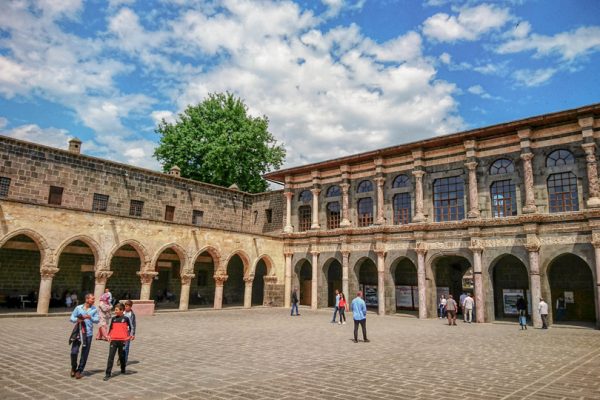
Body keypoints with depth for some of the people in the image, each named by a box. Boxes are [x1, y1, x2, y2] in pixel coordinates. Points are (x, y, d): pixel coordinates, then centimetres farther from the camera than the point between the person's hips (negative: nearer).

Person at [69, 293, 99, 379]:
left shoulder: (94, 309, 5)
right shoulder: (78, 308, 2)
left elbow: (97, 320, 0)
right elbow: (72, 317, 4)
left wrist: (90, 317, -19)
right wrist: (77, 320, -17)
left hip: (88, 333, 1)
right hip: (78, 332, -1)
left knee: (85, 354, 4)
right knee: (74, 351, -4)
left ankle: (79, 371, 19)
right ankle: (73, 367, 24)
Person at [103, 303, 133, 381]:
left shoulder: (126, 319, -2)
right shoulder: (113, 318, 5)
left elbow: (130, 328, 7)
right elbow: (111, 328, 13)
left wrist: (128, 336, 0)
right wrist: (109, 335, -1)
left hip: (122, 340, -2)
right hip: (113, 340, 2)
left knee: (122, 356, 11)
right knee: (111, 356, -5)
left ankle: (123, 370, 30)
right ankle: (108, 374, -2)